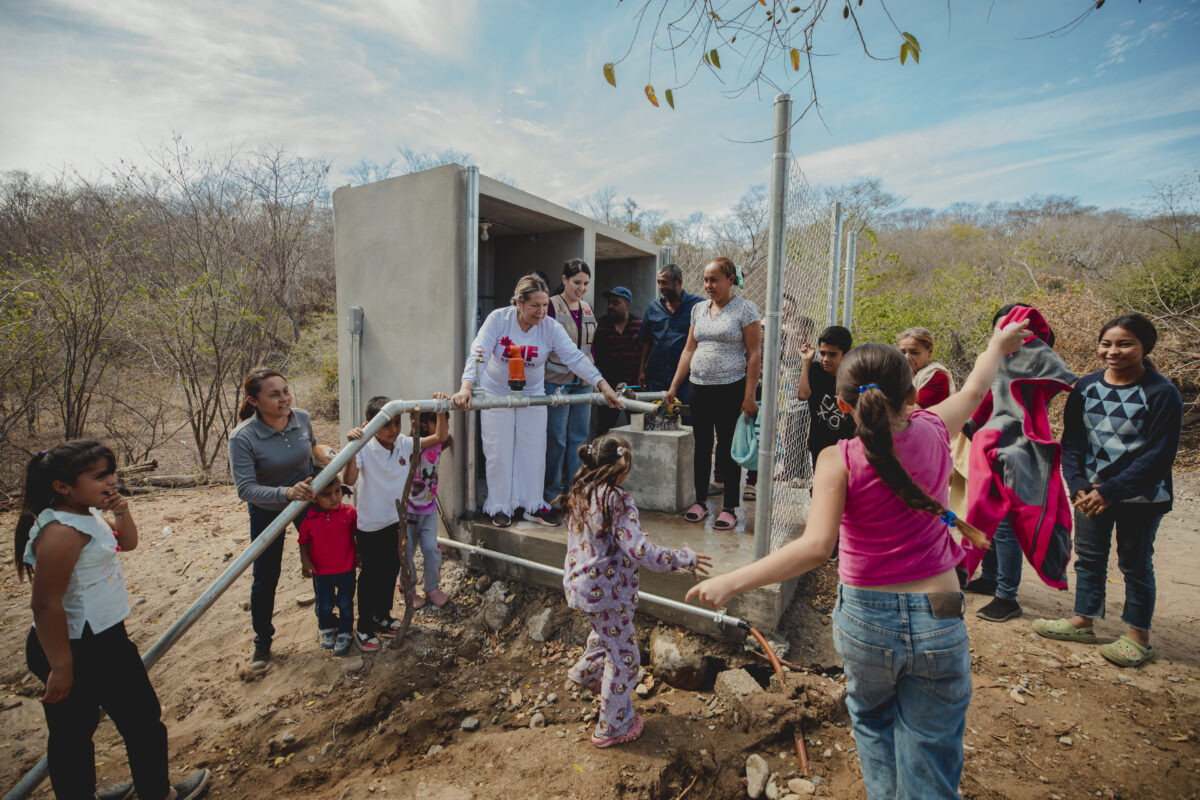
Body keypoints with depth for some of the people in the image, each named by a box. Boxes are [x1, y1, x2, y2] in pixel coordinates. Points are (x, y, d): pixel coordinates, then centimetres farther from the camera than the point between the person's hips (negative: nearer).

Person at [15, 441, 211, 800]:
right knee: (142, 720, 11)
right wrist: (60, 667, -21)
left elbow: (127, 542, 17)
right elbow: (46, 605, -27)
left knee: (72, 733, 23)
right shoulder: (62, 531, -27)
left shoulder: (88, 514, 2)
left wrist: (123, 512, -4)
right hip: (81, 650, -9)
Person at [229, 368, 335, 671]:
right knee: (266, 578, 6)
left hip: (308, 500, 4)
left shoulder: (302, 418, -17)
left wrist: (322, 452, -15)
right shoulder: (243, 437, -29)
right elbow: (245, 489, -32)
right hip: (266, 510, -3)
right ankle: (262, 642, 28)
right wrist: (287, 493, -46)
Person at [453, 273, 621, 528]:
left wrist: (603, 385, -32)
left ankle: (533, 505, 21)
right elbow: (479, 354, -25)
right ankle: (500, 507, 19)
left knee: (534, 452, 6)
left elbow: (576, 358, -20)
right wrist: (466, 387, -41)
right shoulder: (498, 319, -18)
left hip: (532, 396, 2)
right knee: (499, 453, 4)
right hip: (496, 394, -2)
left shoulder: (551, 328, -13)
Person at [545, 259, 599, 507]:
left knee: (580, 435, 9)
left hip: (583, 382, 6)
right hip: (557, 381, -6)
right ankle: (552, 491, 12)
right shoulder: (551, 306, -5)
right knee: (556, 437, -1)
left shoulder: (587, 308, 14)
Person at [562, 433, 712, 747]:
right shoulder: (618, 501, -25)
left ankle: (586, 671, 56)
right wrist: (684, 558, -19)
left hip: (580, 584, 8)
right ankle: (612, 728, 27)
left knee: (604, 633, 35)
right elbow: (640, 552, -30)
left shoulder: (579, 494, -1)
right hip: (606, 590, -8)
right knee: (624, 656, 11)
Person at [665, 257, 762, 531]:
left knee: (728, 448, 1)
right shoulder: (698, 309, 12)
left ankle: (729, 508, 12)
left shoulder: (745, 309, -4)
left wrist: (749, 397, -13)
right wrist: (674, 386, 10)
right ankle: (700, 502, 23)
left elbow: (754, 355, -7)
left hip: (730, 389, -5)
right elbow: (688, 351, 15)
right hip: (699, 387, 5)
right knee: (701, 446, 10)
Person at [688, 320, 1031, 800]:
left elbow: (815, 547, -26)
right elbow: (974, 391, 15)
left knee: (871, 720, 30)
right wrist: (998, 344, 35)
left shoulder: (839, 461, -17)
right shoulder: (932, 431, -6)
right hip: (938, 618, 2)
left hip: (866, 617, -2)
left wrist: (730, 582, -25)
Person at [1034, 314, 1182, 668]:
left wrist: (1111, 491, -21)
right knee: (1088, 557, 14)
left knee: (1135, 564, 9)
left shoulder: (1162, 393, -12)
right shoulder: (1086, 387, 0)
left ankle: (1138, 636, 25)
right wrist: (1077, 486, -11)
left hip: (1140, 497, -4)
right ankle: (1083, 621, 28)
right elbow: (1072, 441, 1)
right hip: (1091, 493, 4)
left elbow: (1159, 455, -15)